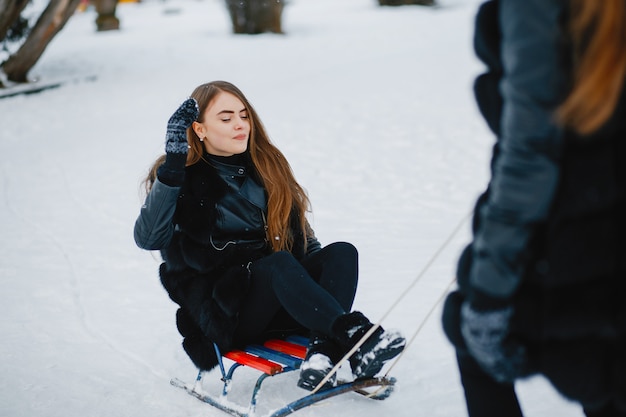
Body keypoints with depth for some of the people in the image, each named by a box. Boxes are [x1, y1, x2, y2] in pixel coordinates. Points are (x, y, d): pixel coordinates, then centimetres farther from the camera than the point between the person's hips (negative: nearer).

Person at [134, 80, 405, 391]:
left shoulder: (266, 166, 12)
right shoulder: (182, 179, -2)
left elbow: (301, 237, 17)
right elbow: (148, 238, -21)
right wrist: (172, 166, -28)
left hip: (279, 303, 5)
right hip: (222, 315, -5)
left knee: (342, 252, -20)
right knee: (279, 263, -33)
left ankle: (322, 353, -40)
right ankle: (357, 334, -42)